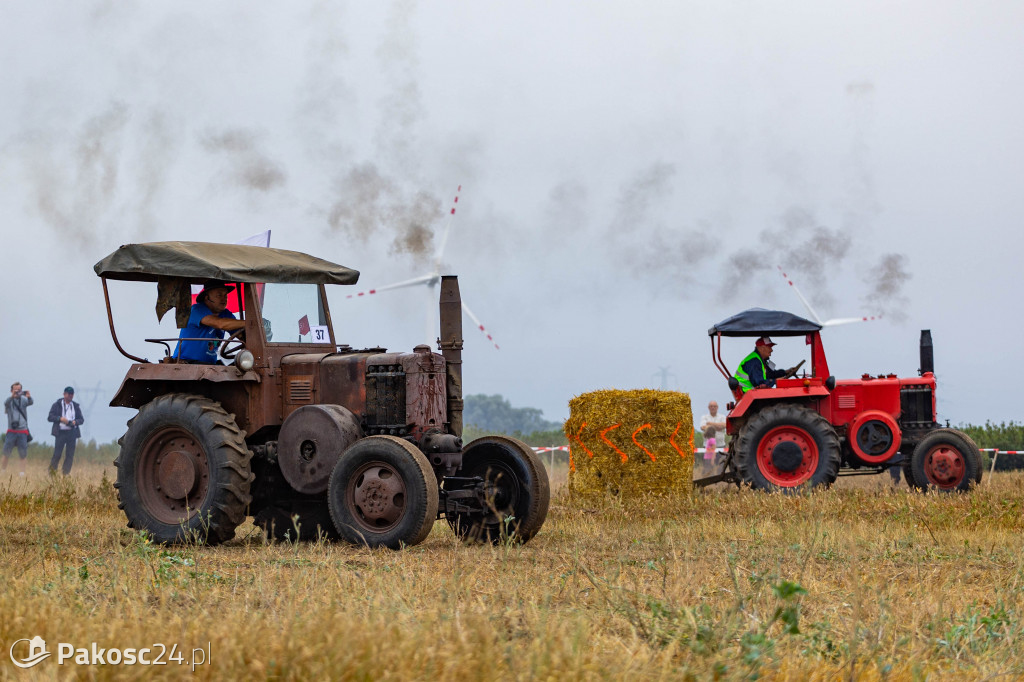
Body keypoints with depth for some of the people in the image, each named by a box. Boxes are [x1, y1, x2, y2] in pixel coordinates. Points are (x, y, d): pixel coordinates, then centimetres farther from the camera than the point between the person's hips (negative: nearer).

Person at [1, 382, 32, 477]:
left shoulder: (23, 399, 4)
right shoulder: (9, 400, 3)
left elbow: (30, 402, -15)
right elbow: (6, 403, -19)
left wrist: (29, 397, -39)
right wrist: (12, 396, -40)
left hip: (23, 431, 1)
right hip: (11, 431, -1)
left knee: (23, 454, -1)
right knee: (6, 452, -4)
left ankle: (21, 473, 2)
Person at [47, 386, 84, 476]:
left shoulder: (76, 406, 13)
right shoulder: (57, 405, 5)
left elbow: (81, 419, 13)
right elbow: (49, 417, -1)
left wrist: (75, 422, -9)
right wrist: (60, 418, -17)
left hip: (72, 433, 3)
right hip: (60, 433, -3)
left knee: (70, 455, 0)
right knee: (57, 454, -6)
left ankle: (66, 474, 5)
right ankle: (51, 472, 5)